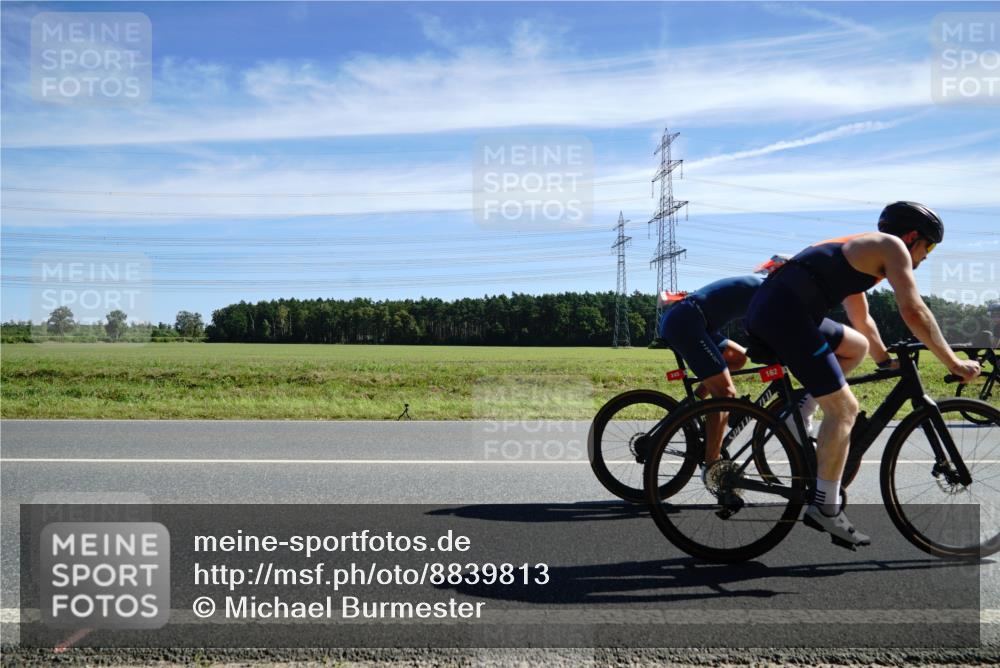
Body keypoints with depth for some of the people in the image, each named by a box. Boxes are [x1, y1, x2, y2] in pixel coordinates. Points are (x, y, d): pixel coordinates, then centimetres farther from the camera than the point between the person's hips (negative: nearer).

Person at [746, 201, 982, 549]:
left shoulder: (857, 250, 32)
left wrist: (888, 362, 45)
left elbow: (862, 320, 41)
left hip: (762, 311, 9)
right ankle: (825, 509, -1)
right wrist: (953, 362, 5)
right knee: (843, 408, -3)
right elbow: (914, 313, -3)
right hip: (786, 315, -9)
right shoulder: (892, 246, 6)